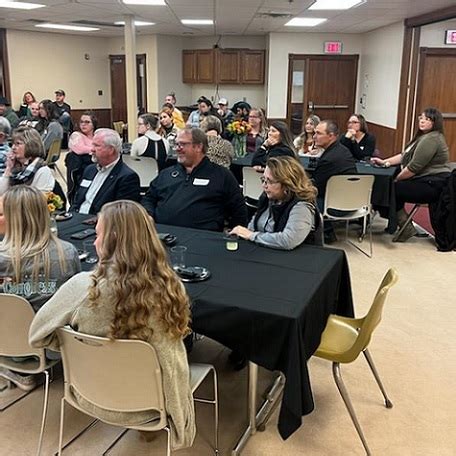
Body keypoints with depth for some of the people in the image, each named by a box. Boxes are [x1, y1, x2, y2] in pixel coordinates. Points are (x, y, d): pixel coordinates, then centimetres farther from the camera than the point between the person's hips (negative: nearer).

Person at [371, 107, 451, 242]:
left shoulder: (431, 139, -18)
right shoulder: (423, 137, 16)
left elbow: (413, 167, -22)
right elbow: (404, 155, 16)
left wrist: (396, 180, -10)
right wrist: (385, 162, 5)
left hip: (432, 185, -10)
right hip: (426, 182, 10)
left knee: (391, 189, -11)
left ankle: (406, 229, 0)